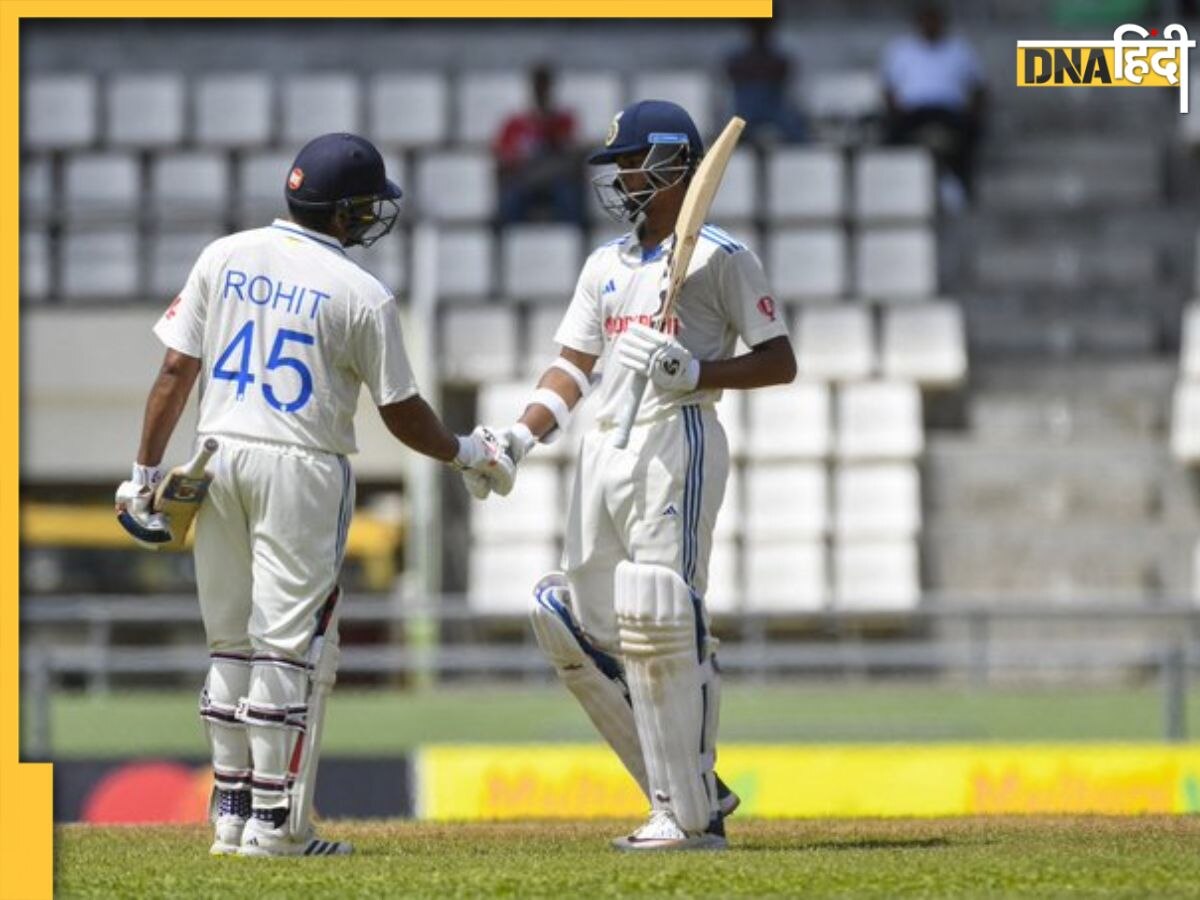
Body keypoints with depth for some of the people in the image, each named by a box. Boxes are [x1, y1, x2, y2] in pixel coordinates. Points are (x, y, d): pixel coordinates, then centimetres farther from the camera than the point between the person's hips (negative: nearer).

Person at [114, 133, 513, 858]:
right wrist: (472, 454, 14)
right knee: (289, 643, -1)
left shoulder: (224, 257, 4)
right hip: (302, 470, -5)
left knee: (231, 642, 13)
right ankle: (275, 825, -1)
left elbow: (176, 371, 3)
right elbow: (403, 416, -3)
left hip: (218, 459, 5)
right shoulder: (363, 296, -8)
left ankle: (231, 816, 16)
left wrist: (146, 470, 8)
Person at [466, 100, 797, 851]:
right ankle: (695, 790, 12)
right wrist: (519, 439, 5)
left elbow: (781, 363, -3)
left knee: (661, 625, -13)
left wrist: (696, 371, -18)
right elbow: (574, 367, 19)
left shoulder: (721, 256, -1)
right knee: (580, 629, 4)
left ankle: (690, 816, -7)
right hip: (604, 451, 8)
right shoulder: (606, 265, 20)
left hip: (679, 442, -8)